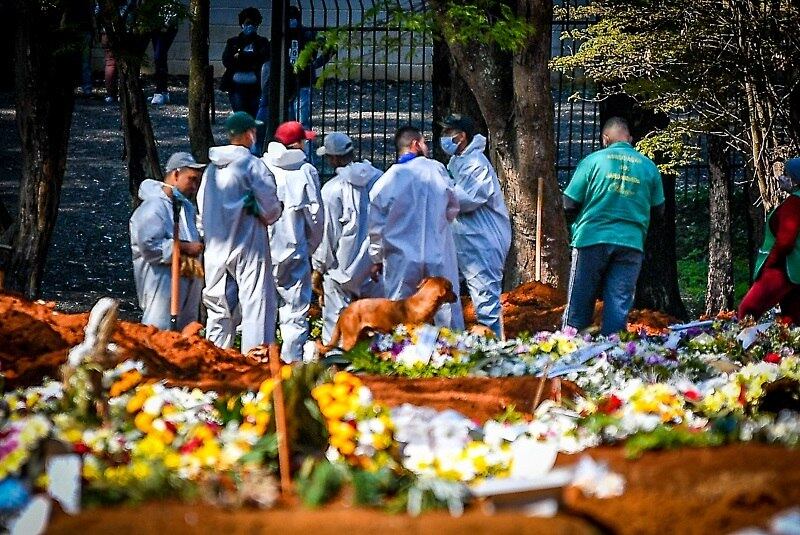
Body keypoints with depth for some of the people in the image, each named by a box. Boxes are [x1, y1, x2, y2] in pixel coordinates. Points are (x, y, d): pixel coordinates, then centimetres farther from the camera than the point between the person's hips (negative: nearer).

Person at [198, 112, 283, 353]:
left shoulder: (213, 167, 7)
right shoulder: (253, 165, -12)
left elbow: (202, 206, 12)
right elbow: (270, 207, -12)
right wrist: (269, 217, 9)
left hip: (217, 248, 6)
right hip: (248, 245, -6)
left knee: (219, 308, 13)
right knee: (256, 305, -4)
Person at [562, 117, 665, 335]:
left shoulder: (594, 160, -1)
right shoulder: (649, 167, 7)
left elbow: (569, 204, -1)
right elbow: (658, 211, 14)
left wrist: (576, 224, 20)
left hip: (593, 238, -2)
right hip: (632, 243, 2)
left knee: (579, 305, 3)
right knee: (619, 306, 3)